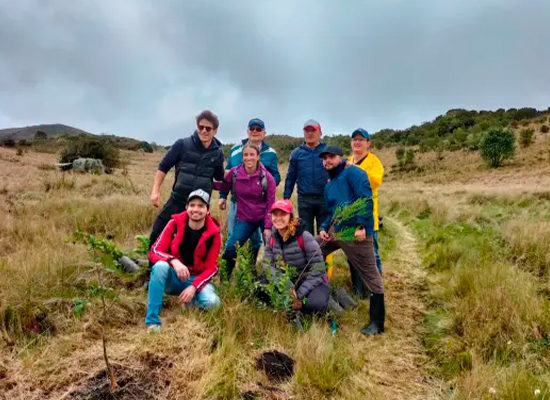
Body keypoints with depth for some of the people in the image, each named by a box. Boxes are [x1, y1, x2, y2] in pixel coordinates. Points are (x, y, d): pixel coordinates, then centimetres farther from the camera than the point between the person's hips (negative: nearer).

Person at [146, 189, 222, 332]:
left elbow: (211, 268, -8)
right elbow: (154, 252, -14)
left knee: (212, 302, -30)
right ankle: (152, 321, -25)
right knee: (160, 266, -34)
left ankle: (191, 298, 7)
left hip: (197, 279, 0)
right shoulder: (175, 223, -10)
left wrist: (193, 287, -24)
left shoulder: (214, 233, -10)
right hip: (173, 276, 0)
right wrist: (174, 261, -34)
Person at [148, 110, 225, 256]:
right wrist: (155, 191, -8)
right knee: (157, 235, 3)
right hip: (177, 201, -1)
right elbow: (163, 167, -1)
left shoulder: (217, 153, 0)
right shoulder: (183, 144, -7)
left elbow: (220, 177, 14)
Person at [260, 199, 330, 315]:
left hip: (313, 281, -5)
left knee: (315, 304, -35)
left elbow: (318, 270, -21)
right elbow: (267, 264, -9)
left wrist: (299, 295, -25)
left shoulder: (305, 237, -22)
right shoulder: (272, 238, -5)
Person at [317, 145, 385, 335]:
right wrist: (323, 228, 8)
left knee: (371, 276, 0)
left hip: (356, 232, -9)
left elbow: (367, 199, -17)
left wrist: (361, 226, -23)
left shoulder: (352, 172, -5)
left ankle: (377, 322, 9)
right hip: (335, 230, 9)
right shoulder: (329, 185, 21)